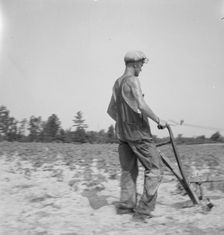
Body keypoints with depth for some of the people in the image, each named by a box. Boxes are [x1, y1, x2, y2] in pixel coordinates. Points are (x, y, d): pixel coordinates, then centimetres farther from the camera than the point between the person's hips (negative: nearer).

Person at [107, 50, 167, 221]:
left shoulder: (117, 83, 14)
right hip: (138, 132, -9)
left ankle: (126, 205, 20)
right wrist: (158, 120, -12)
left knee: (129, 170, 16)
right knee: (155, 170, -2)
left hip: (122, 133, 9)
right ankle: (143, 210, -1)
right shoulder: (132, 80, -11)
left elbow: (111, 110, 19)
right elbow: (141, 106, -23)